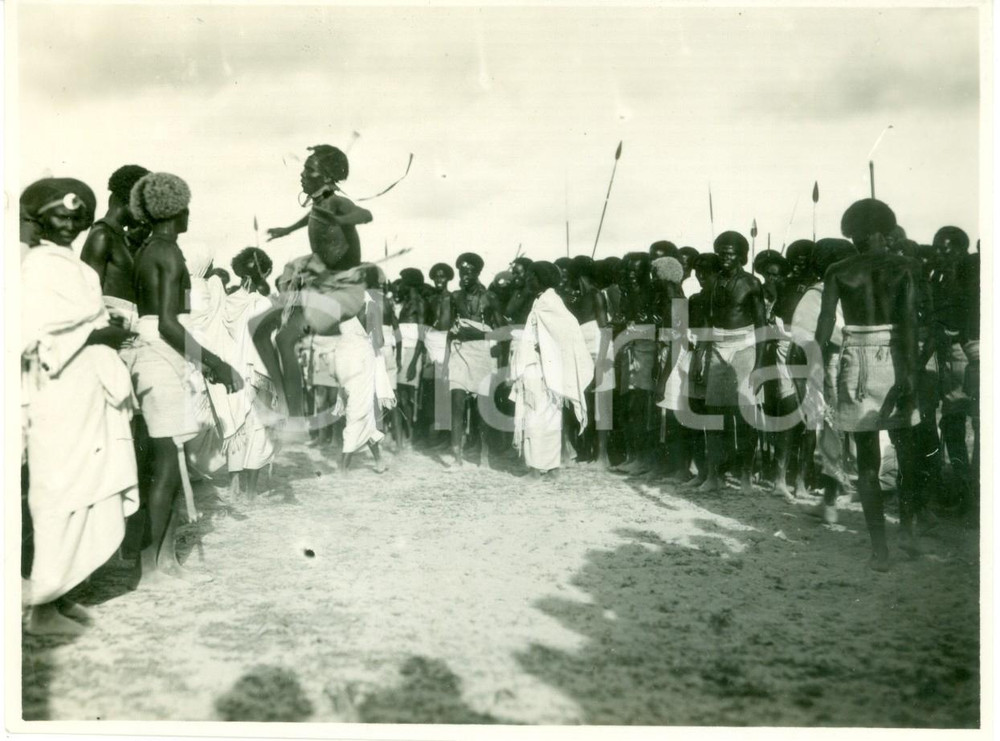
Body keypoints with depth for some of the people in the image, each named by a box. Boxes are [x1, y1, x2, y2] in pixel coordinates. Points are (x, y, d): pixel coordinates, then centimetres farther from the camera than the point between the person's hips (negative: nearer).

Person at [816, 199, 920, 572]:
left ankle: (880, 548, 4)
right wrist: (910, 374, -12)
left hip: (857, 363, 0)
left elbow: (825, 324, -6)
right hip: (895, 361, 0)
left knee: (867, 460, 4)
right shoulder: (906, 267, 0)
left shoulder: (838, 272, 2)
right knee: (906, 449, 21)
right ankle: (907, 528, 26)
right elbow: (909, 322, -10)